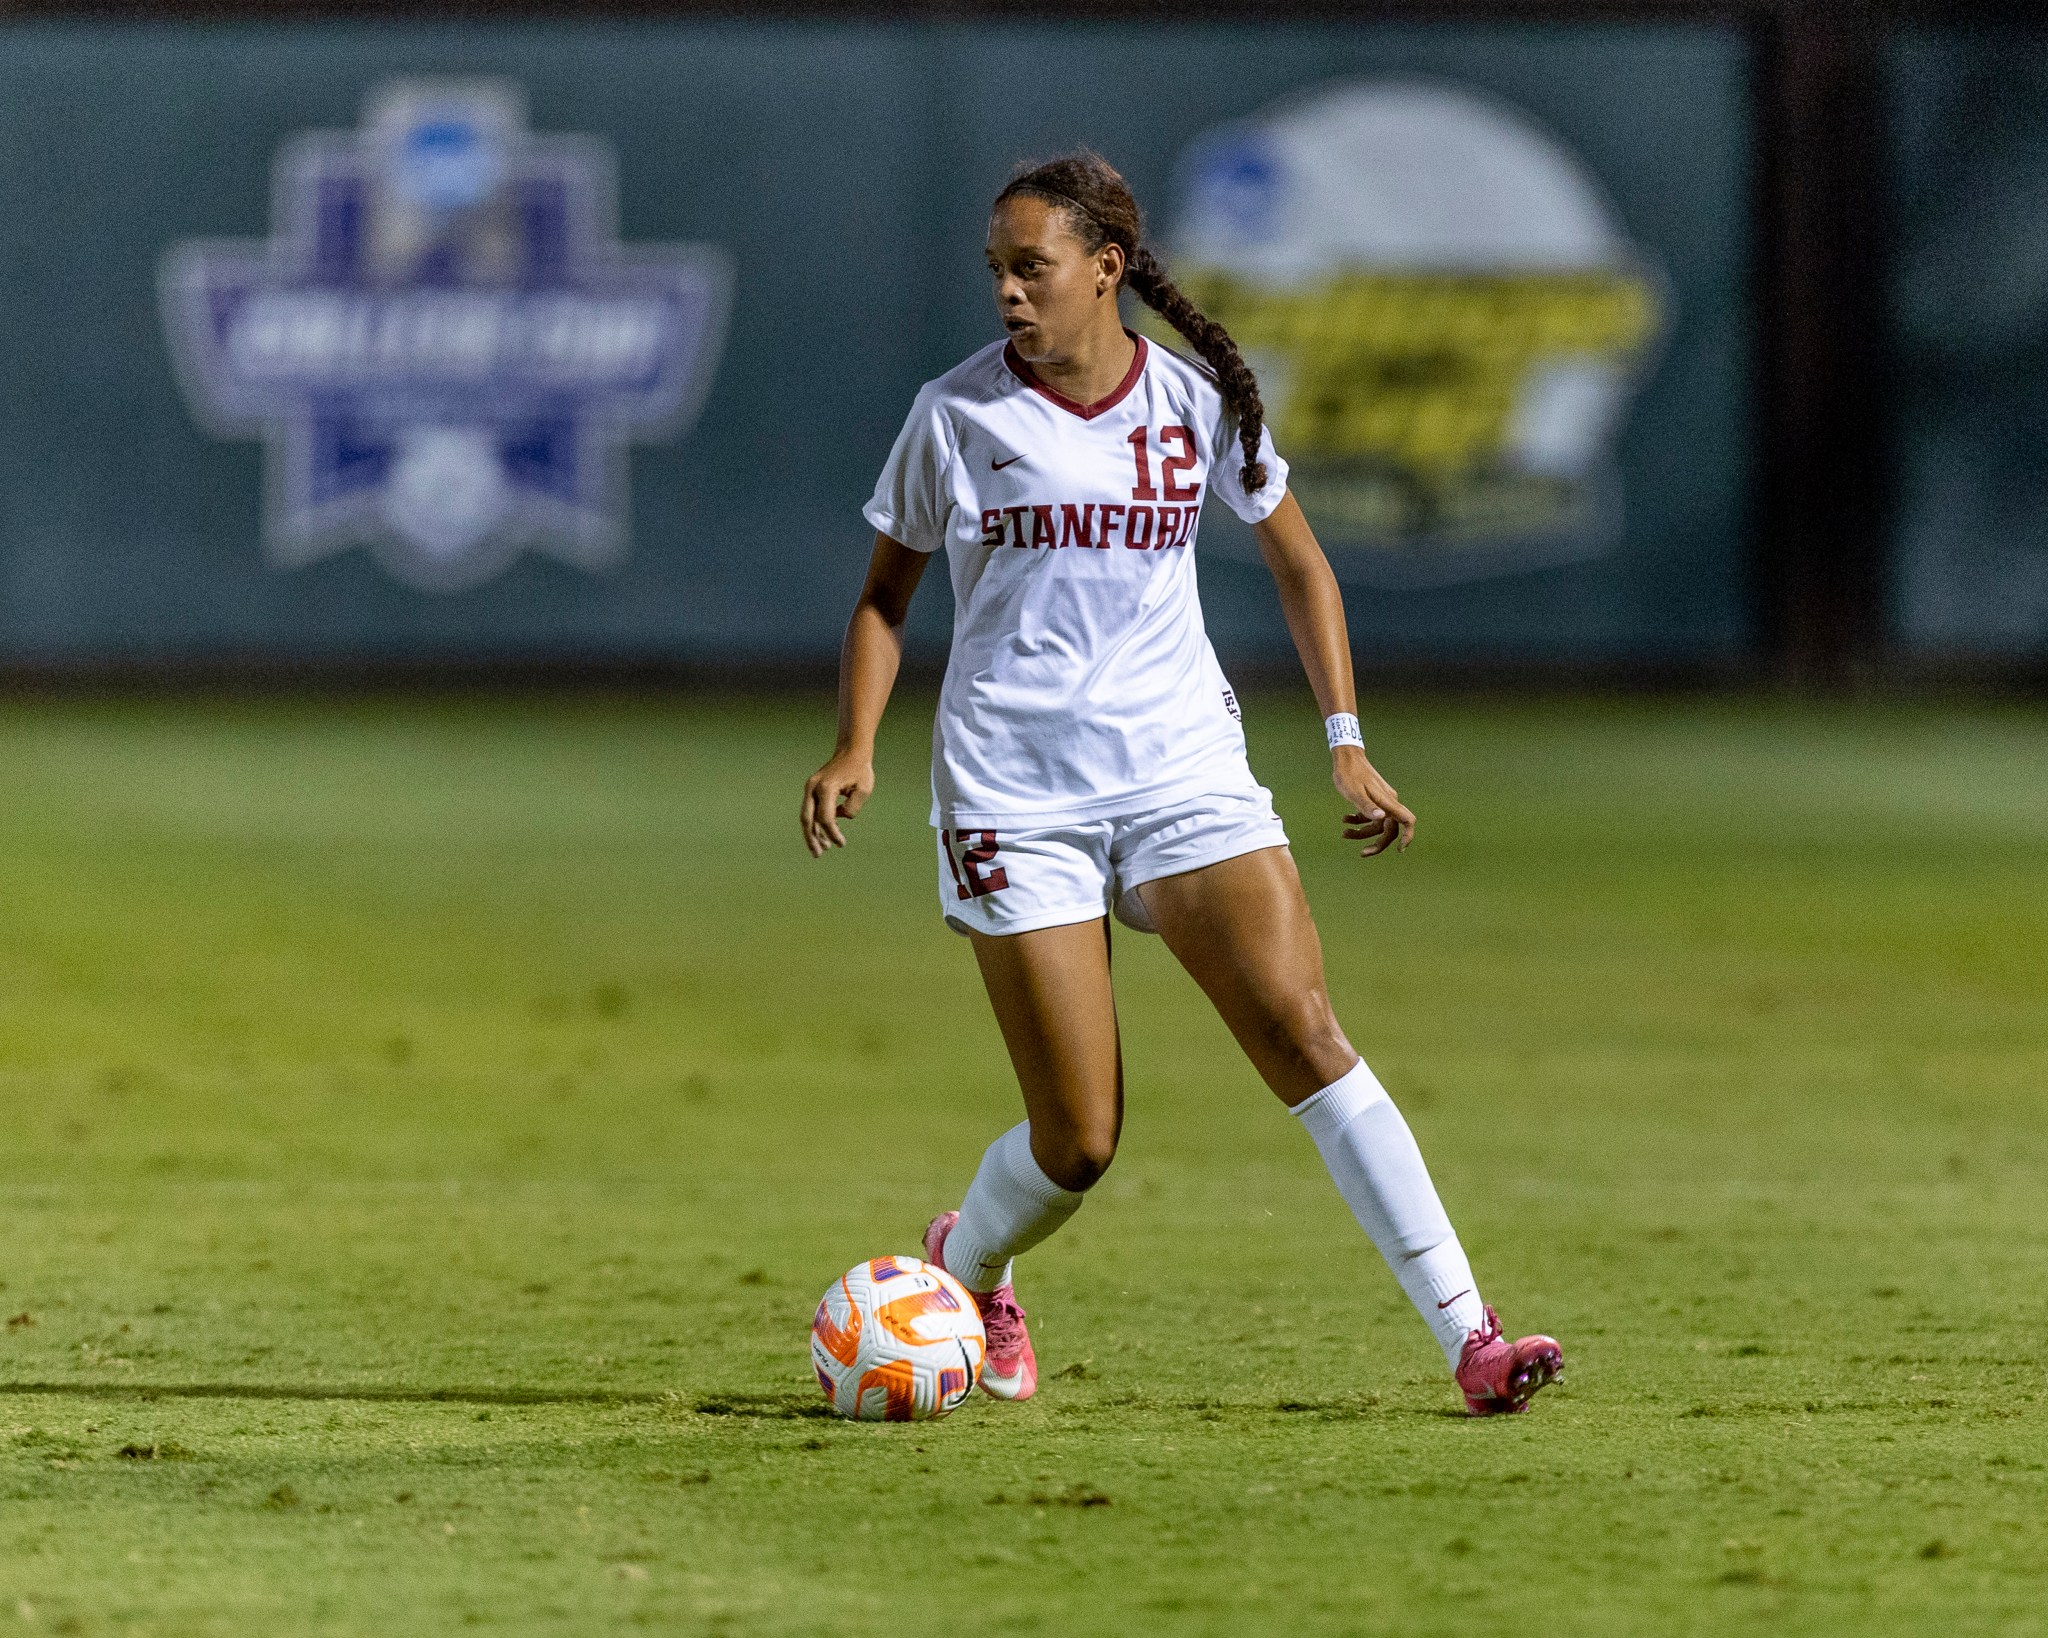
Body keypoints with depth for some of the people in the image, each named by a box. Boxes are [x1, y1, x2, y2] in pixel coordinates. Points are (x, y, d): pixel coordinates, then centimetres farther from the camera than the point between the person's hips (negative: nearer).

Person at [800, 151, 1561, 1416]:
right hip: (1015, 785, -2)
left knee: (1305, 1036, -16)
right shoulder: (959, 413, 0)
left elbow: (1301, 565, 16)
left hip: (1183, 766, 2)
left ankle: (1469, 1336, -18)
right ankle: (966, 1270, 28)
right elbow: (888, 592, 10)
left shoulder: (1198, 405, 4)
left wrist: (1348, 744, 7)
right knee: (1080, 1140, -6)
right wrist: (856, 749, -5)